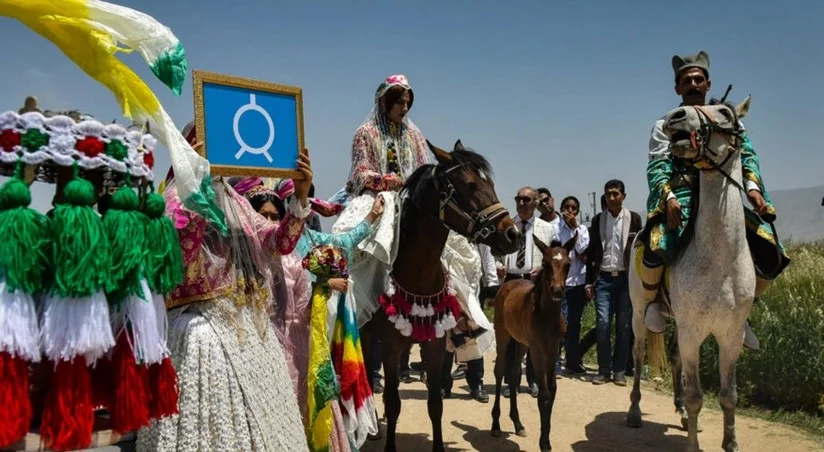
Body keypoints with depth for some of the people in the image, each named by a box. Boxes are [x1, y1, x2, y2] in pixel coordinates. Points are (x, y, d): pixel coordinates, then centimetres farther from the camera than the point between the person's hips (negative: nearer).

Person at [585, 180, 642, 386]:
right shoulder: (598, 220, 8)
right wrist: (589, 280, 4)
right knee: (602, 324, -5)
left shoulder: (634, 219, 4)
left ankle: (619, 371, 12)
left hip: (626, 278, 0)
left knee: (624, 326, 3)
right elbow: (592, 251, 9)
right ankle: (604, 370, 5)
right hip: (604, 278, 1)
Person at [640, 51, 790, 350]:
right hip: (681, 198, -3)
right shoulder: (666, 125, 9)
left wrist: (753, 187, -17)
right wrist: (669, 198, -23)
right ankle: (652, 301, -1)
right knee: (658, 248, -33)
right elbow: (657, 167, -4)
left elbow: (747, 155, 4)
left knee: (771, 254, -10)